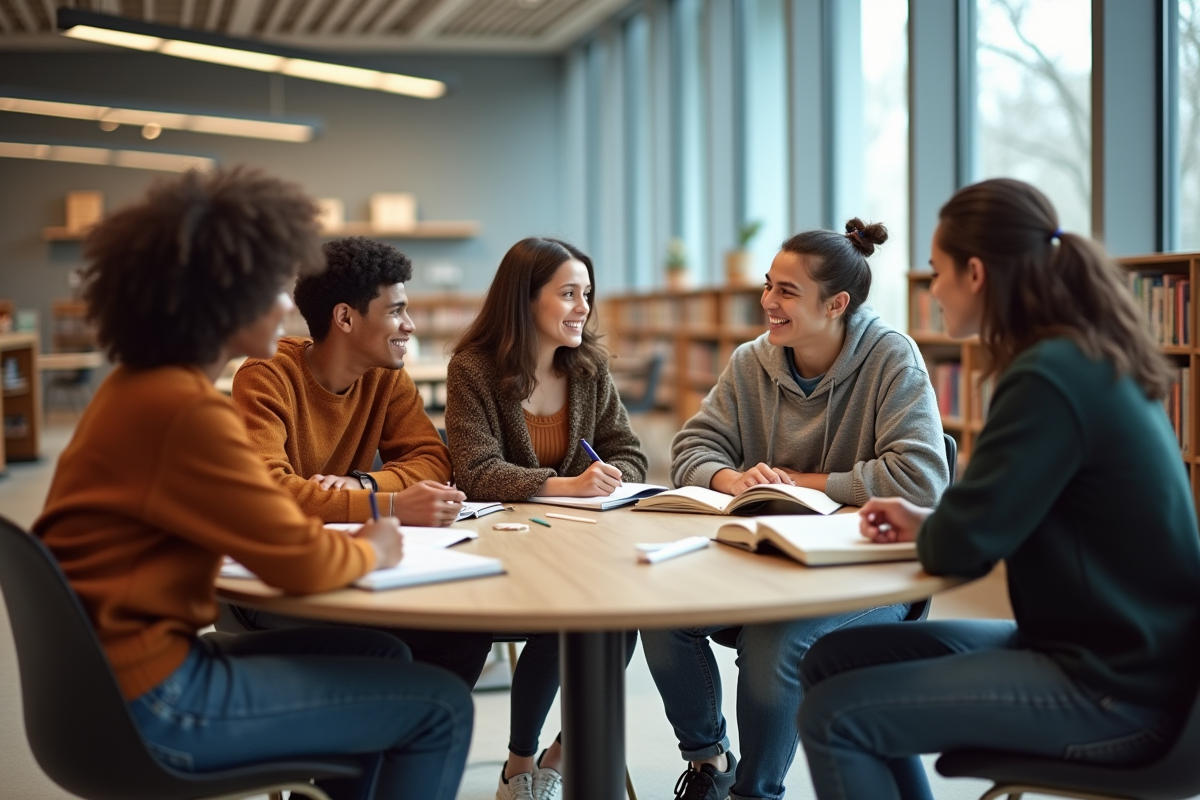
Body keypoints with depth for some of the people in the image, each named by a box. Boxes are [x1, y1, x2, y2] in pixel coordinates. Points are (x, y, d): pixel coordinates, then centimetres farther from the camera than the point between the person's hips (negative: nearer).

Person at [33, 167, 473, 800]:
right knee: (441, 706, -3)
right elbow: (300, 562, -19)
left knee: (379, 655, 21)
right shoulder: (185, 409, -23)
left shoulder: (137, 387, 8)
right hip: (152, 703, -10)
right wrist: (371, 550, 1)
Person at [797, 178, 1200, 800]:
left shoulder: (1050, 380, -22)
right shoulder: (1093, 361, 8)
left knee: (834, 718, -14)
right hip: (1115, 650, 9)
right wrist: (927, 522, 4)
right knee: (834, 660, 8)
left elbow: (961, 547, -22)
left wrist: (925, 532, 0)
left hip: (1112, 691, -9)